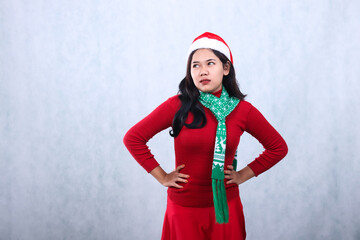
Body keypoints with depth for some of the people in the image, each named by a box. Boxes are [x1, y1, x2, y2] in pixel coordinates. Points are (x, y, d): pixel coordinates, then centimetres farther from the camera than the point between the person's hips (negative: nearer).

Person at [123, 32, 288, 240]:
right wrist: (162, 177, -4)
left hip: (224, 206, 1)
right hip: (184, 208, -1)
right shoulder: (178, 106, -9)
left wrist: (243, 175, 2)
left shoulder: (242, 110, -5)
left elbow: (278, 147, 8)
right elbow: (133, 138, -4)